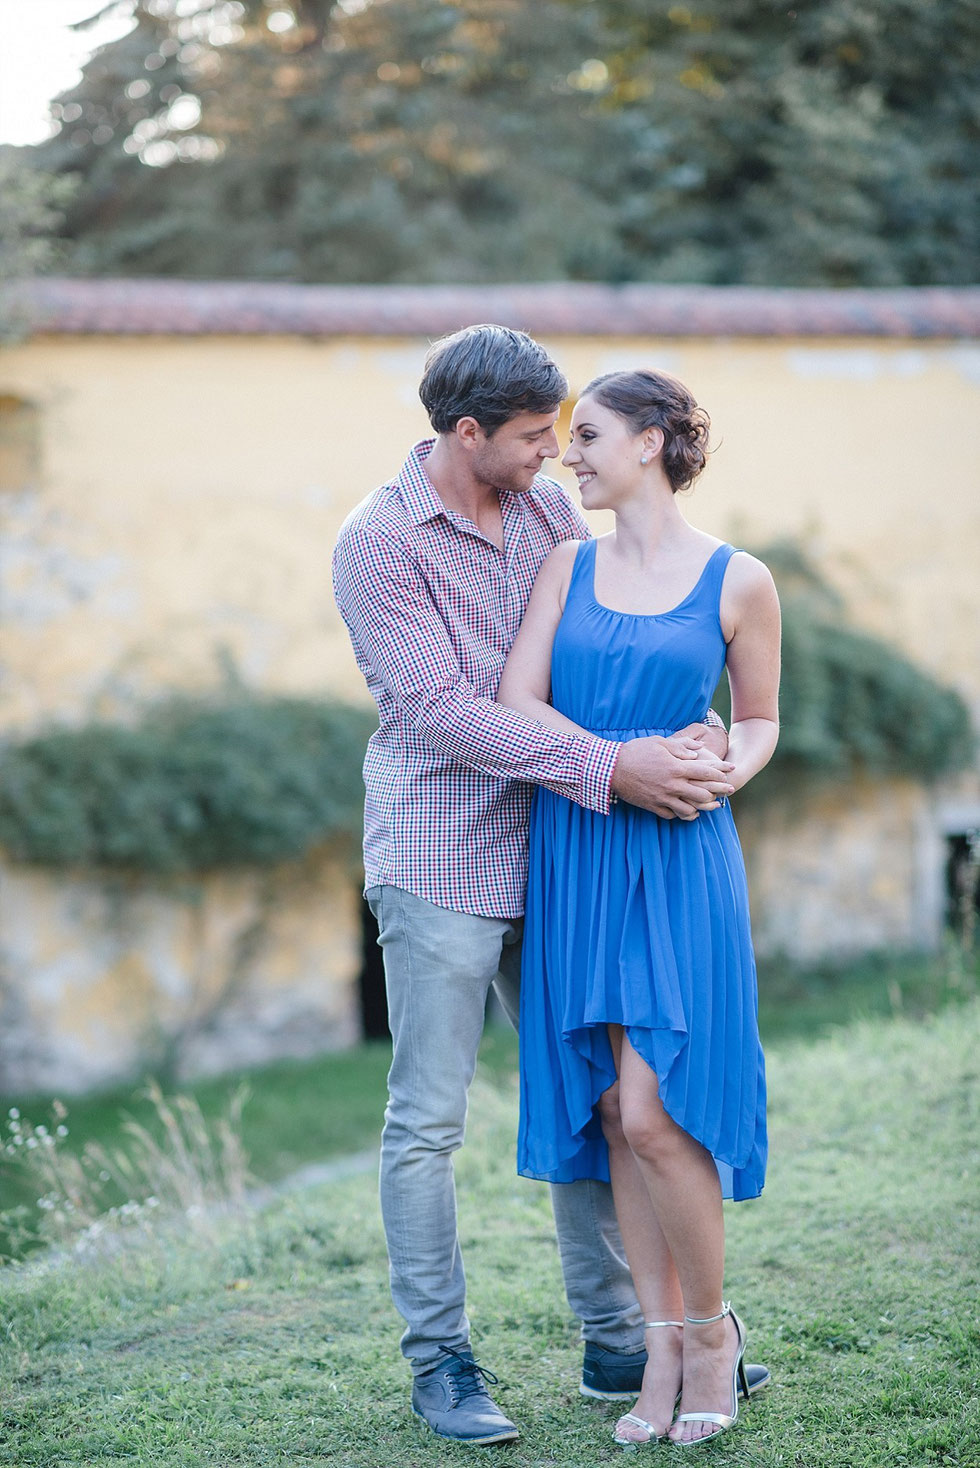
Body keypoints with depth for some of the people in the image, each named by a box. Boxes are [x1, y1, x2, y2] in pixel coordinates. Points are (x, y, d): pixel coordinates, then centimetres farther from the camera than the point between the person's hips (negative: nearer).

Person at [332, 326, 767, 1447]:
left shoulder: (548, 508, 8)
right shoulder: (377, 542, -11)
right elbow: (441, 711, -18)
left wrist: (696, 728, -9)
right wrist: (611, 769, -22)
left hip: (550, 852, 6)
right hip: (439, 861, -6)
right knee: (427, 1121, 1)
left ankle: (617, 1341, 21)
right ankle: (439, 1362, 12)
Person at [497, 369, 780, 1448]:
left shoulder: (738, 581, 1)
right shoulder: (567, 565, 9)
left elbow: (758, 720, 12)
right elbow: (516, 701, -2)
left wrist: (725, 770, -10)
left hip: (679, 866, -3)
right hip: (573, 858, 4)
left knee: (652, 1113, -10)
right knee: (613, 1114, 5)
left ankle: (711, 1328, 12)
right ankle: (663, 1346, 16)